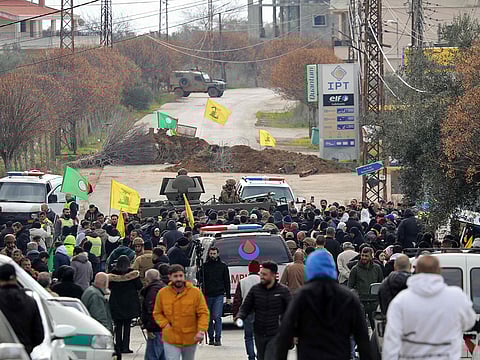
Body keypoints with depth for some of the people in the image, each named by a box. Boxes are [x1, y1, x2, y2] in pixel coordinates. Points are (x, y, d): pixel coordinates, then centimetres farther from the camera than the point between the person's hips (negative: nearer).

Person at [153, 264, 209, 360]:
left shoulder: (196, 292, -8)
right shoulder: (162, 293, -4)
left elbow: (203, 313, -7)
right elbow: (157, 313, 9)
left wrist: (201, 331, -21)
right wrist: (164, 324, -10)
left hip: (190, 339, 1)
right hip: (171, 340, -1)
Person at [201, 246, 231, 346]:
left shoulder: (223, 266, 8)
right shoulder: (205, 266, 9)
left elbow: (227, 282, 11)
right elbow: (200, 279, 11)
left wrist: (228, 296, 7)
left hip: (219, 295, -2)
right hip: (207, 295, 2)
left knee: (217, 316, -11)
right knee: (209, 318, 4)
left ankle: (218, 339, -11)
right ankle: (211, 338, 13)